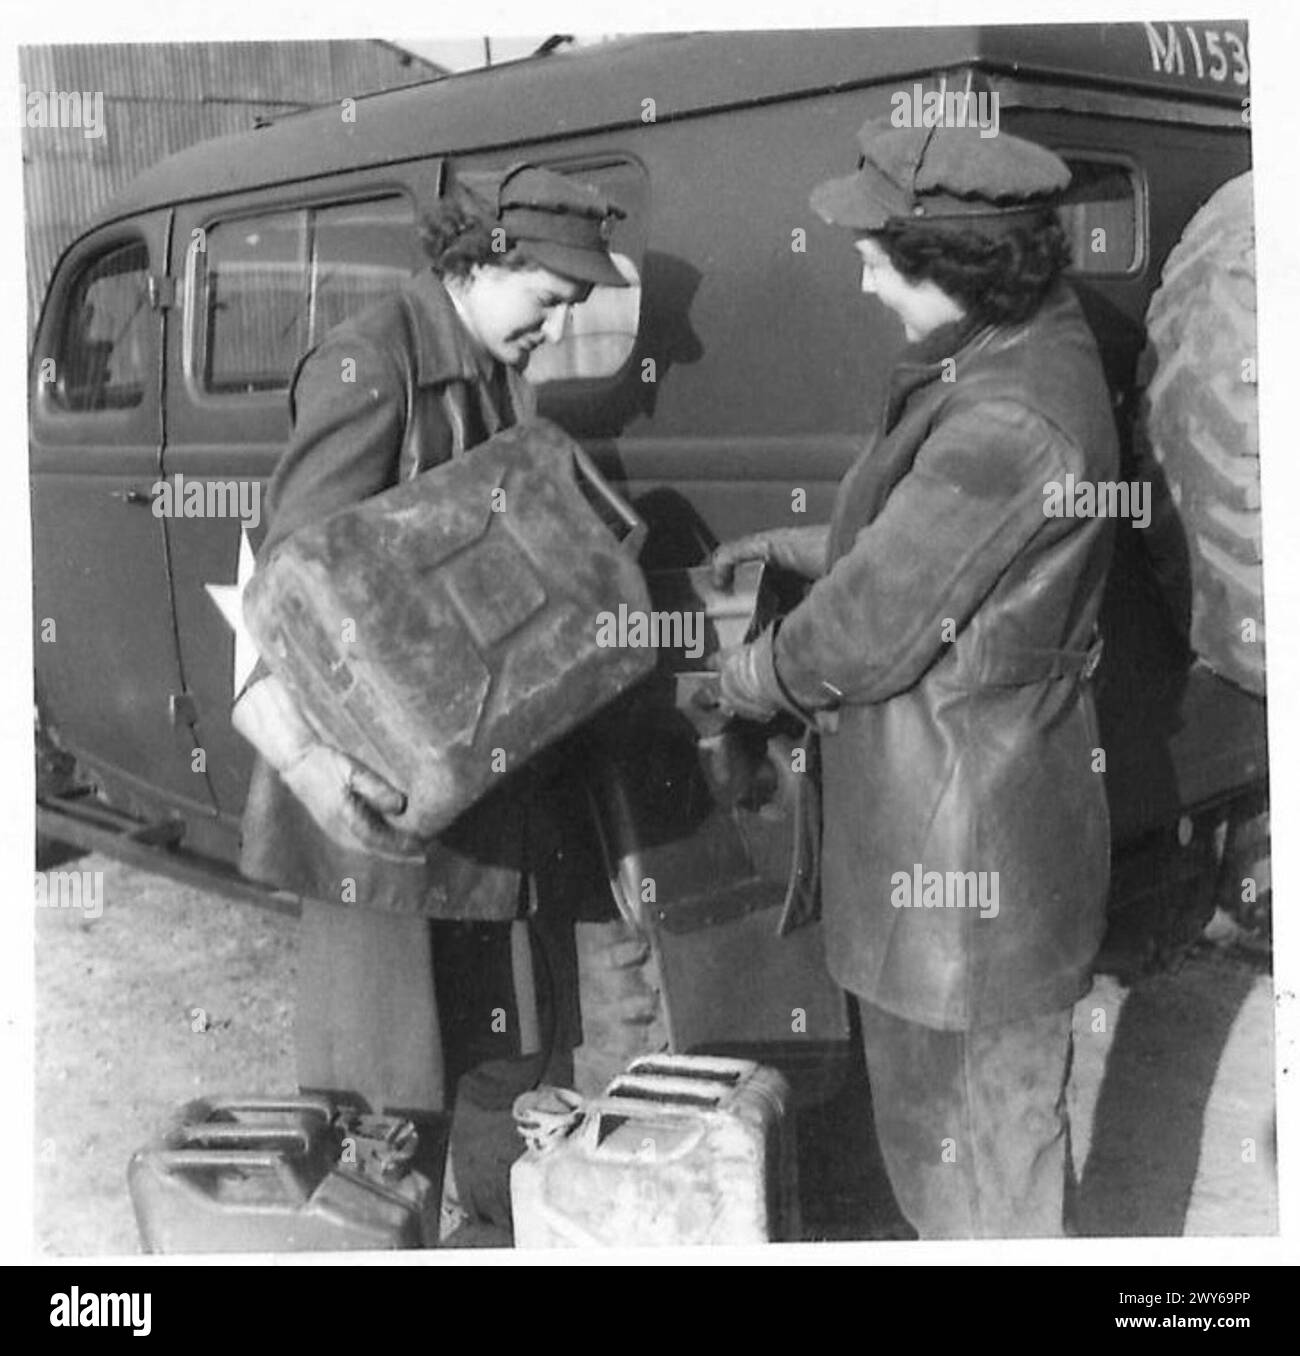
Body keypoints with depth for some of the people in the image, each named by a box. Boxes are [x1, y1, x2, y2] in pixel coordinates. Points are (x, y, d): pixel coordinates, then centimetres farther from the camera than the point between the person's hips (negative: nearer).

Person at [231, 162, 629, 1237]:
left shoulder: (506, 376, 11)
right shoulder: (373, 366, -16)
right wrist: (298, 745, -37)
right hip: (383, 786, -8)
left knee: (504, 1053, 21)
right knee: (388, 1079, 2)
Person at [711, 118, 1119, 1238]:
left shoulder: (1008, 422, -29)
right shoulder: (1026, 351, 4)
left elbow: (869, 627, -22)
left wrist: (742, 682, -5)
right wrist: (802, 548, 12)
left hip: (967, 846, -10)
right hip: (944, 819, 10)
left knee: (979, 1128, 10)